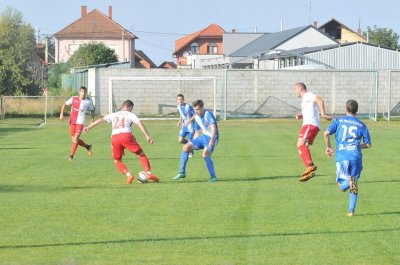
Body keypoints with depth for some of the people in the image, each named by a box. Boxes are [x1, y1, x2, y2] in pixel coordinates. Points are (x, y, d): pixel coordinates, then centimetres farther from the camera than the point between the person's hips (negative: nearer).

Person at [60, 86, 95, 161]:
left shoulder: (88, 101, -4)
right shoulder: (73, 99, -3)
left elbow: (92, 110, 13)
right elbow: (65, 104, 8)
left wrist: (92, 119, 6)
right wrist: (61, 114, -4)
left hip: (80, 122, -3)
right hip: (72, 121, 3)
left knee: (76, 138, -15)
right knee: (74, 139, 8)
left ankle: (71, 155, -5)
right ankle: (87, 147, 31)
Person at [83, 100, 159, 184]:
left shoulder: (114, 115, 26)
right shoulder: (130, 114, 16)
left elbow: (101, 120, 18)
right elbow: (139, 124, 3)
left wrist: (88, 127, 19)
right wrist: (147, 136, -4)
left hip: (114, 138, 3)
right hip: (126, 136, -3)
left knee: (117, 161, 18)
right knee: (141, 154, 11)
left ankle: (128, 175, -4)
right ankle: (148, 173, -1)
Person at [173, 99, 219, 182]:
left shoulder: (208, 115, -16)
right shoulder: (196, 117, 8)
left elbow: (214, 128, -27)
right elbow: (197, 131, 20)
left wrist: (212, 140, -38)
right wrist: (194, 143, 16)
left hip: (211, 138, -8)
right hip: (203, 136, 8)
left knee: (205, 154, -29)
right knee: (186, 147, -3)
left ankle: (213, 177, -14)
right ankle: (182, 173, 2)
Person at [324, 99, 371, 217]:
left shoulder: (338, 121, 10)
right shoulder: (361, 125, 12)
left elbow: (326, 133, -4)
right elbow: (368, 145, 13)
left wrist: (328, 147, 12)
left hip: (341, 157, -1)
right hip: (356, 156, 1)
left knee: (342, 187, 3)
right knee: (354, 186, 13)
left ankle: (349, 181, -32)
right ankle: (351, 210, 6)